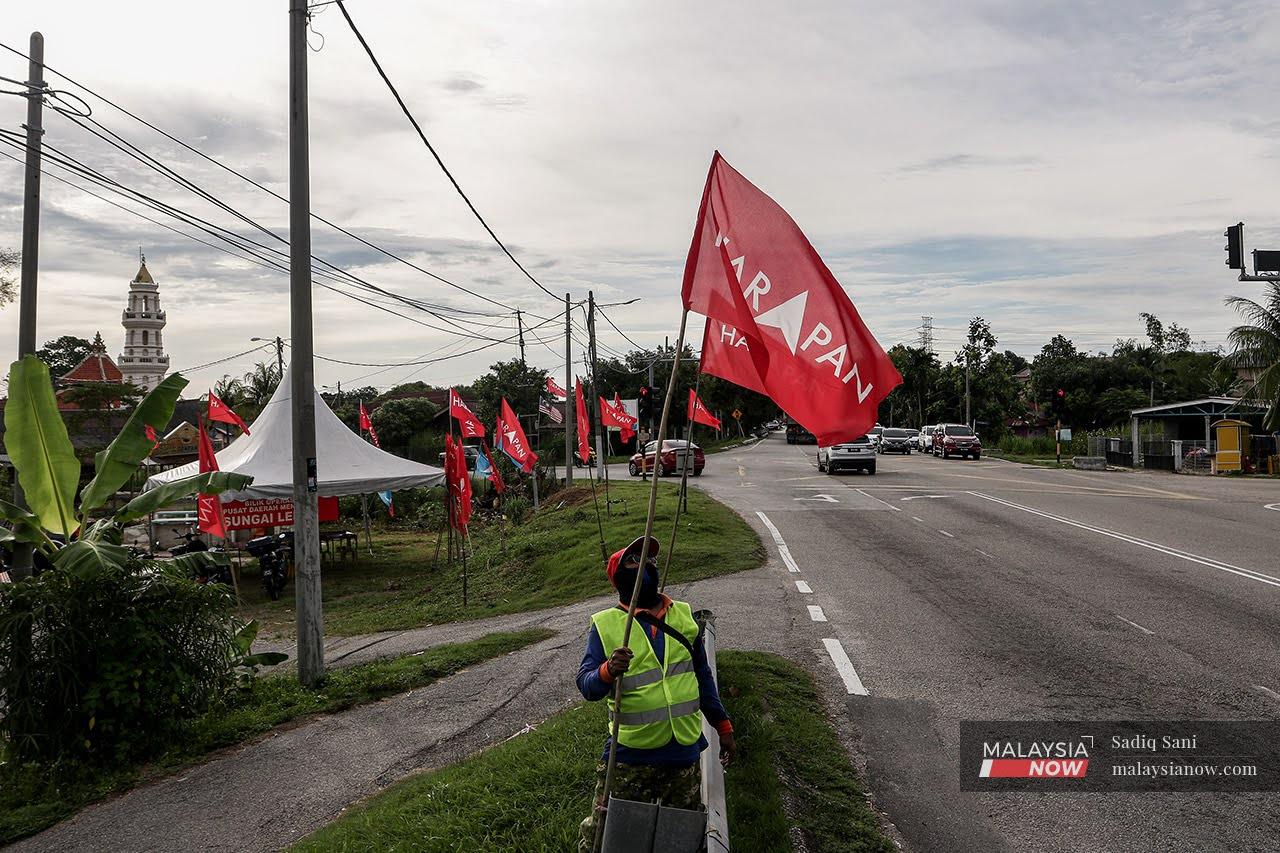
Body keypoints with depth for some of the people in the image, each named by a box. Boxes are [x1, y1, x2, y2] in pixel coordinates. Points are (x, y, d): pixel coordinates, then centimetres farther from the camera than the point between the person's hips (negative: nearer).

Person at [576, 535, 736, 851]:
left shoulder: (683, 616, 6)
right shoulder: (605, 624, -6)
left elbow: (702, 676, 15)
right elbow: (586, 685, -12)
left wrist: (723, 727, 17)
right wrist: (608, 671, -33)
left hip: (684, 753, 3)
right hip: (630, 756, -3)